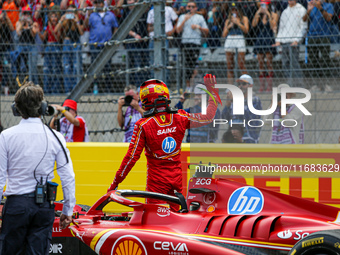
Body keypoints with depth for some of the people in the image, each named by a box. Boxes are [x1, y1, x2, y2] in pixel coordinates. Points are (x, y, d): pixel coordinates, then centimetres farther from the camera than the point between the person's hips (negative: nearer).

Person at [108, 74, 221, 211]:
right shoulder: (180, 118, -3)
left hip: (156, 179, -4)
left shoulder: (143, 125, -13)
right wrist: (212, 90, 13)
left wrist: (116, 182, -3)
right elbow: (208, 117, 6)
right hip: (177, 176, 4)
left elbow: (132, 157, -12)